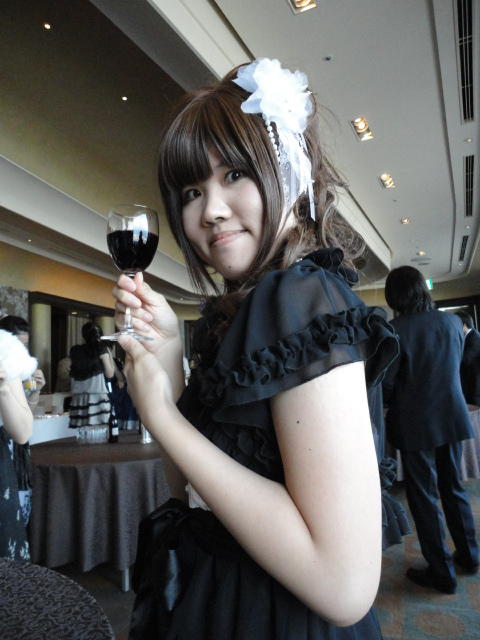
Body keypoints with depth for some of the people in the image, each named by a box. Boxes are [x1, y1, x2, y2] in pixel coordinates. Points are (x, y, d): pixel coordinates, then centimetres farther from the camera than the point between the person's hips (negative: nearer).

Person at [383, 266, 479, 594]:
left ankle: (442, 573, 21)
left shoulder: (395, 330, -19)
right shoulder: (453, 321, -2)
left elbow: (385, 384, -14)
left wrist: (395, 402, 6)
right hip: (452, 418, 5)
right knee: (453, 487, 23)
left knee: (424, 496, 9)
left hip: (415, 423, -5)